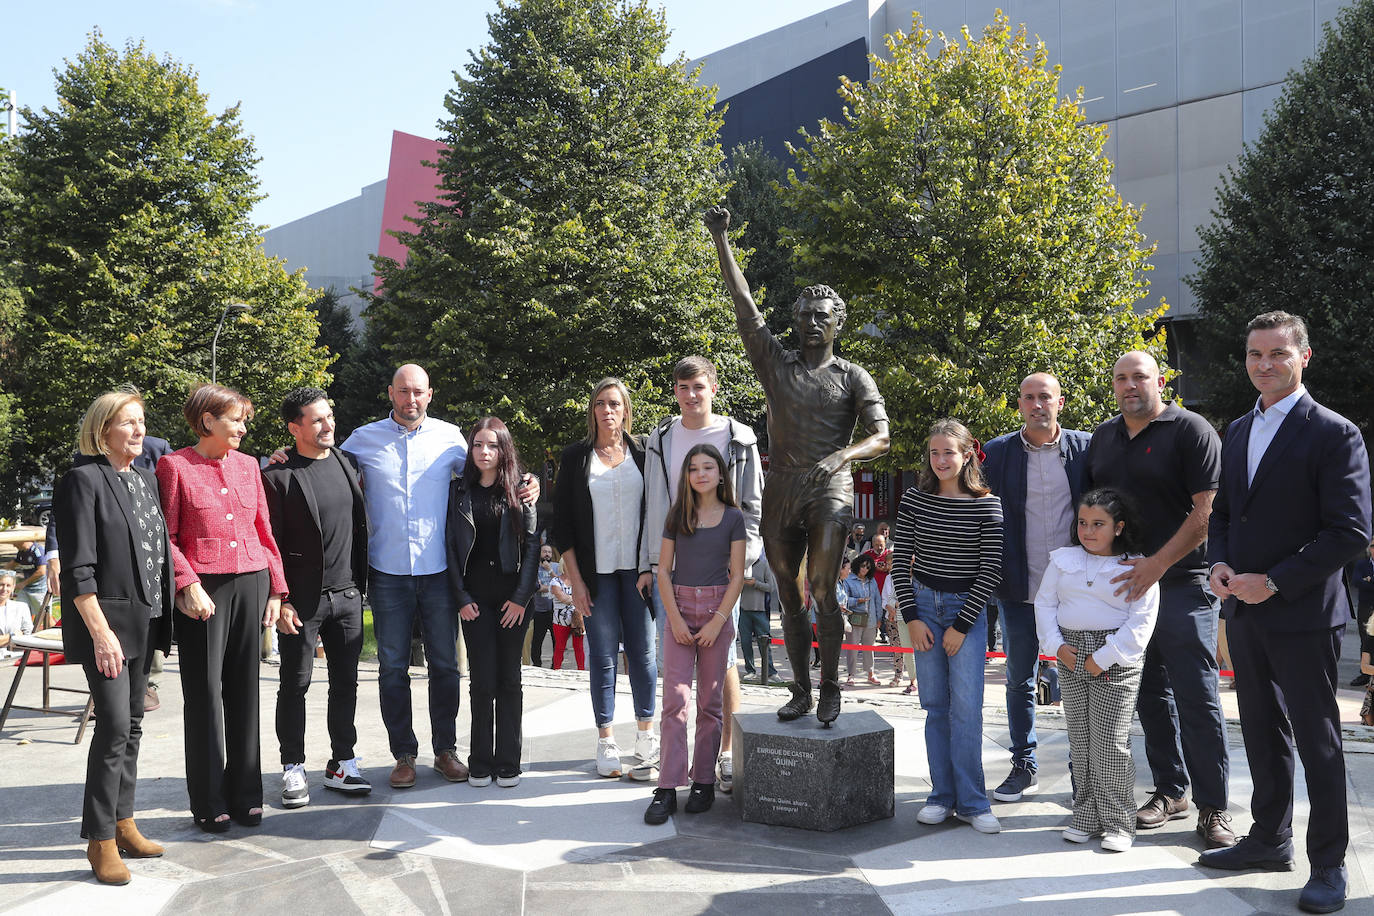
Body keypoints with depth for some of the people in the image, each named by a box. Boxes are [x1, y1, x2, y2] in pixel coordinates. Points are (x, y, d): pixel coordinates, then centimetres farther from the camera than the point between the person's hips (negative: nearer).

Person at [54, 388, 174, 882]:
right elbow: (78, 569, -14)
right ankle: (100, 839, 3)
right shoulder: (84, 480, -10)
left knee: (132, 725, 13)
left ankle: (123, 822, 24)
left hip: (145, 620, 8)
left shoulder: (146, 479, 13)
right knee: (114, 726, -8)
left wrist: (160, 616, 13)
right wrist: (100, 631, -19)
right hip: (105, 621, -8)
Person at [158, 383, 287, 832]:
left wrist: (276, 587, 10)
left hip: (251, 583, 4)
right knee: (204, 691, 1)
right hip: (203, 589, -4)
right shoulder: (174, 466, -2)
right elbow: (166, 536, -5)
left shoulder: (247, 465, 12)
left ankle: (245, 795, 17)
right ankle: (208, 802, 12)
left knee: (244, 690, 8)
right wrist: (188, 584, -15)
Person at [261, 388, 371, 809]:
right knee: (295, 684, 5)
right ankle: (294, 769, 16)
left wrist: (360, 582, 12)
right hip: (302, 599, -5)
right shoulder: (277, 476, -9)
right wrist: (280, 600, -13)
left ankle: (342, 763, 21)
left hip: (347, 594, 5)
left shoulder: (347, 463, 9)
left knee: (345, 682, 10)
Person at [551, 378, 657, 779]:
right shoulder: (575, 457, 4)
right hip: (596, 571, -1)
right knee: (603, 654, 2)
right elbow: (562, 523, 3)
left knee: (642, 650, 3)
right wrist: (575, 579, -3)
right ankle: (606, 742, 10)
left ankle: (645, 734, 17)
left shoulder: (644, 451, 6)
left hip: (637, 568, 1)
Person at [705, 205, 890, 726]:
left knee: (822, 590, -15)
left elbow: (881, 437, -4)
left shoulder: (853, 377, 6)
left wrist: (841, 456, -24)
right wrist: (721, 241, 4)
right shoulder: (777, 365, 12)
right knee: (789, 596, 7)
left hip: (829, 490, -3)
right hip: (780, 491, 3)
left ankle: (830, 688, -1)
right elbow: (745, 308, 8)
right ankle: (801, 692, 17)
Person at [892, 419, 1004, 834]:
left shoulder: (987, 504, -6)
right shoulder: (914, 500, 0)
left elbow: (991, 569, -8)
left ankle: (972, 802, 1)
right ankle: (943, 796, 12)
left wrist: (961, 626, -10)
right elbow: (900, 560, 3)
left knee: (967, 706, -7)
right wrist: (912, 617, -4)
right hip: (924, 603, 2)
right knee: (936, 705, 5)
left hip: (968, 608, -2)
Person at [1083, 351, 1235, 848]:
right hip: (1125, 584, 6)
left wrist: (1158, 564, -19)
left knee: (1196, 695, -4)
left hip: (1181, 584, -6)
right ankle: (1170, 791, 24)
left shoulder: (1191, 430, -6)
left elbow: (1207, 510, -13)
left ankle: (1212, 807, 5)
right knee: (1151, 694, 12)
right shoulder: (1103, 437, 13)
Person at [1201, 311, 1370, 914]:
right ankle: (1270, 840, 30)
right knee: (1262, 731, 16)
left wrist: (1274, 582, -18)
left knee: (1316, 740, 3)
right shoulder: (1237, 432, 12)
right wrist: (1219, 562, 0)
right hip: (1244, 614, 7)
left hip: (1302, 615, -6)